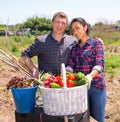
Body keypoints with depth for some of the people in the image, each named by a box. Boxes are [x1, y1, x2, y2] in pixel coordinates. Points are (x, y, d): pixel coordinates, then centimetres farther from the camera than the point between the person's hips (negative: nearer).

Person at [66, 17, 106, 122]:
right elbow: (70, 66, -1)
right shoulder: (74, 48, 11)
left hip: (96, 86, -4)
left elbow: (99, 64, -16)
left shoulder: (96, 44, -3)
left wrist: (90, 76, -36)